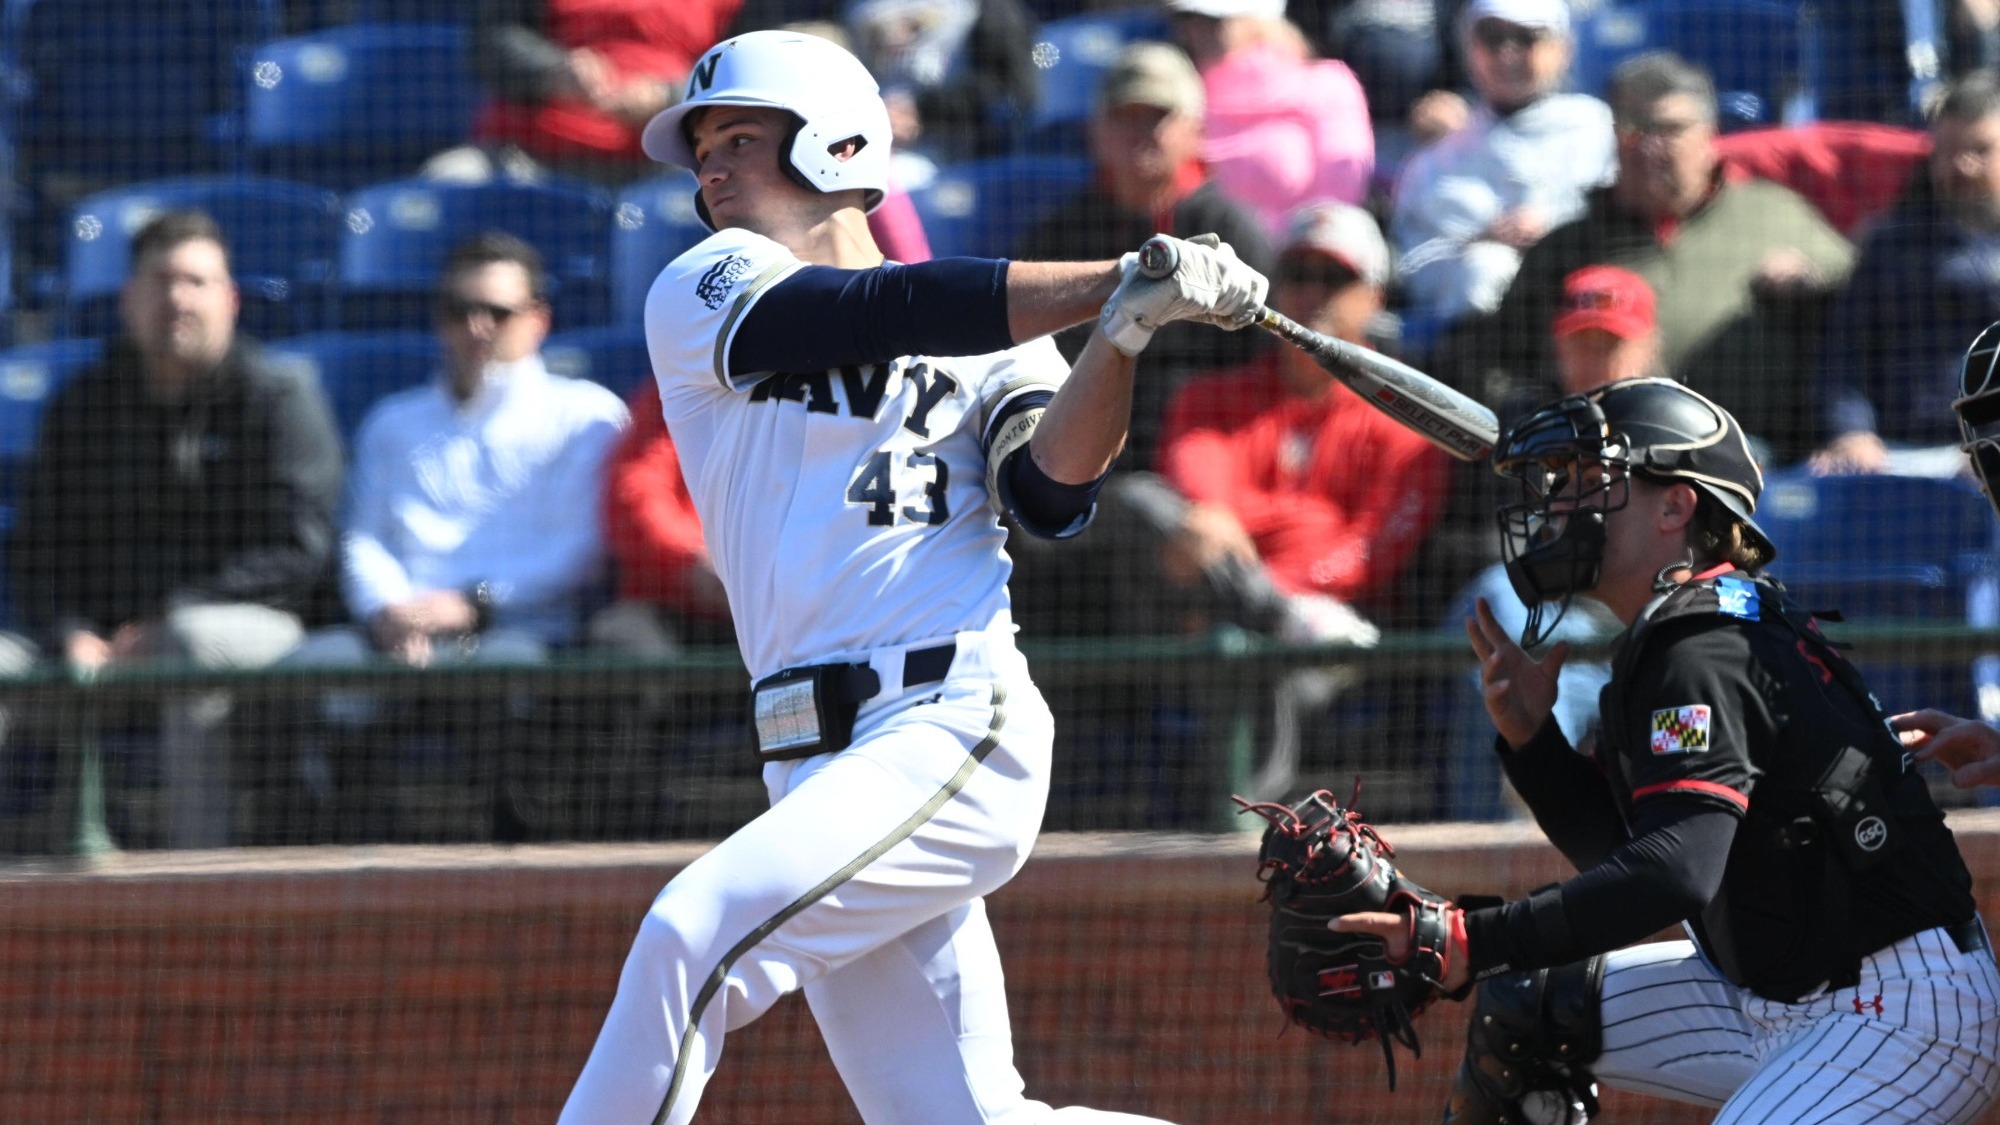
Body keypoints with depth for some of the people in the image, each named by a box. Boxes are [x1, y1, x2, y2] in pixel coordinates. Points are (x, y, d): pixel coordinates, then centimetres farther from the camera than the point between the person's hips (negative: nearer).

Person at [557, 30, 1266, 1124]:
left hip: (954, 729, -4)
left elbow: (1052, 494, -5)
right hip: (817, 765, 4)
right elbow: (886, 315, -4)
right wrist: (1119, 286, -11)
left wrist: (1123, 334, -20)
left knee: (696, 934, -24)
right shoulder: (700, 297, 11)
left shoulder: (995, 344, 10)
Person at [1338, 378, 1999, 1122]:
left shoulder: (1702, 652, -20)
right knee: (1522, 1009, 14)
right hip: (1779, 998, 11)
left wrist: (1471, 942, -36)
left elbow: (1675, 874, -33)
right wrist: (1528, 737, 3)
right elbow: (1622, 854, 20)